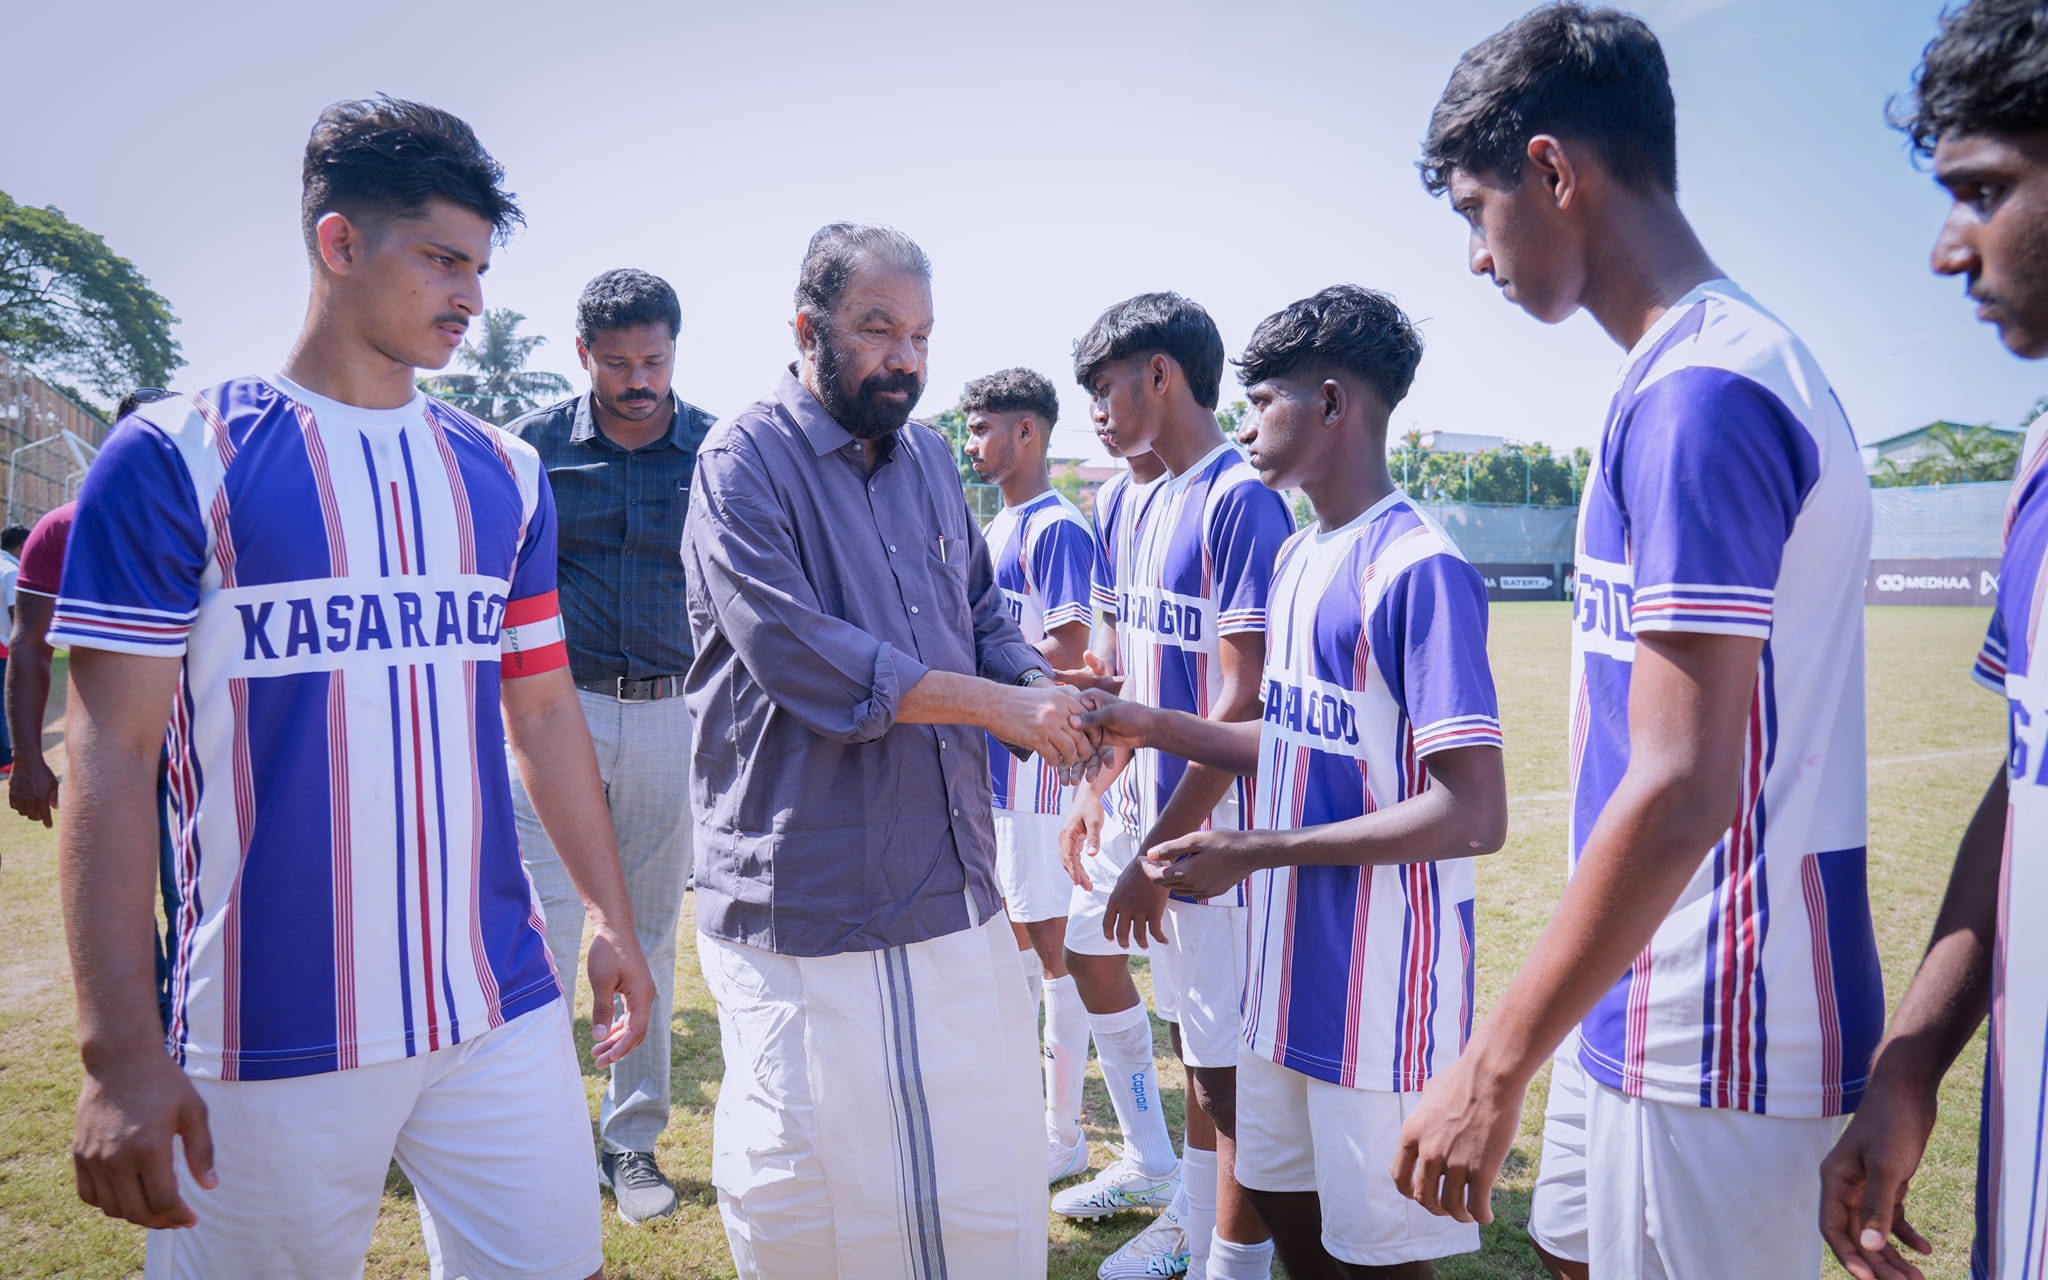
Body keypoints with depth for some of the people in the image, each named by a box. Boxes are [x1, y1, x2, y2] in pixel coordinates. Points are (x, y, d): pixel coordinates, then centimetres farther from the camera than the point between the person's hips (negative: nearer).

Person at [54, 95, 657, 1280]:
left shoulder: (504, 475, 8)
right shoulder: (177, 459, -5)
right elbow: (114, 753, -7)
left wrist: (613, 916, 12)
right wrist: (120, 1050, -12)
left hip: (503, 1006, 4)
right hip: (272, 1036, -4)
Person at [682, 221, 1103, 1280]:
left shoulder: (930, 458, 15)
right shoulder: (746, 461, -8)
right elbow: (789, 646, -21)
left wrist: (1045, 694, -5)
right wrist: (991, 703, -20)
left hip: (956, 892, 7)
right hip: (806, 904, -6)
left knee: (993, 1180, 14)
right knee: (802, 1190, 5)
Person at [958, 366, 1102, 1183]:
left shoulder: (1057, 528, -14)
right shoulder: (996, 529, 15)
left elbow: (1066, 653, -21)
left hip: (1037, 761, -10)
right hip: (992, 763, 10)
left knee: (1053, 946, -1)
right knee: (1011, 937, 18)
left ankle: (1064, 1137, 11)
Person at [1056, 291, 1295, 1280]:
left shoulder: (1242, 500, -17)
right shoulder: (1156, 503, 11)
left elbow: (1244, 700, -21)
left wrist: (1159, 850, -20)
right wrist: (1107, 789, 17)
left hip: (1217, 833, -9)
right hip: (1162, 822, 9)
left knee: (1234, 1070, 4)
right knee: (1198, 1049, 21)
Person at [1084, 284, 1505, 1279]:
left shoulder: (1419, 570, -19)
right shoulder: (1297, 557, 10)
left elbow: (1474, 815, -23)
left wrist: (1257, 851, -21)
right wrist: (1157, 729, 6)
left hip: (1381, 989, -8)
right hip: (1289, 964, 9)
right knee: (1281, 1196, 22)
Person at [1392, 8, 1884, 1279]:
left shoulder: (1698, 395, -19)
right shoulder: (1725, 367, 10)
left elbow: (1680, 788, -24)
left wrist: (1495, 1065, -19)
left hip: (1713, 1040, -9)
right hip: (1639, 1008, 9)